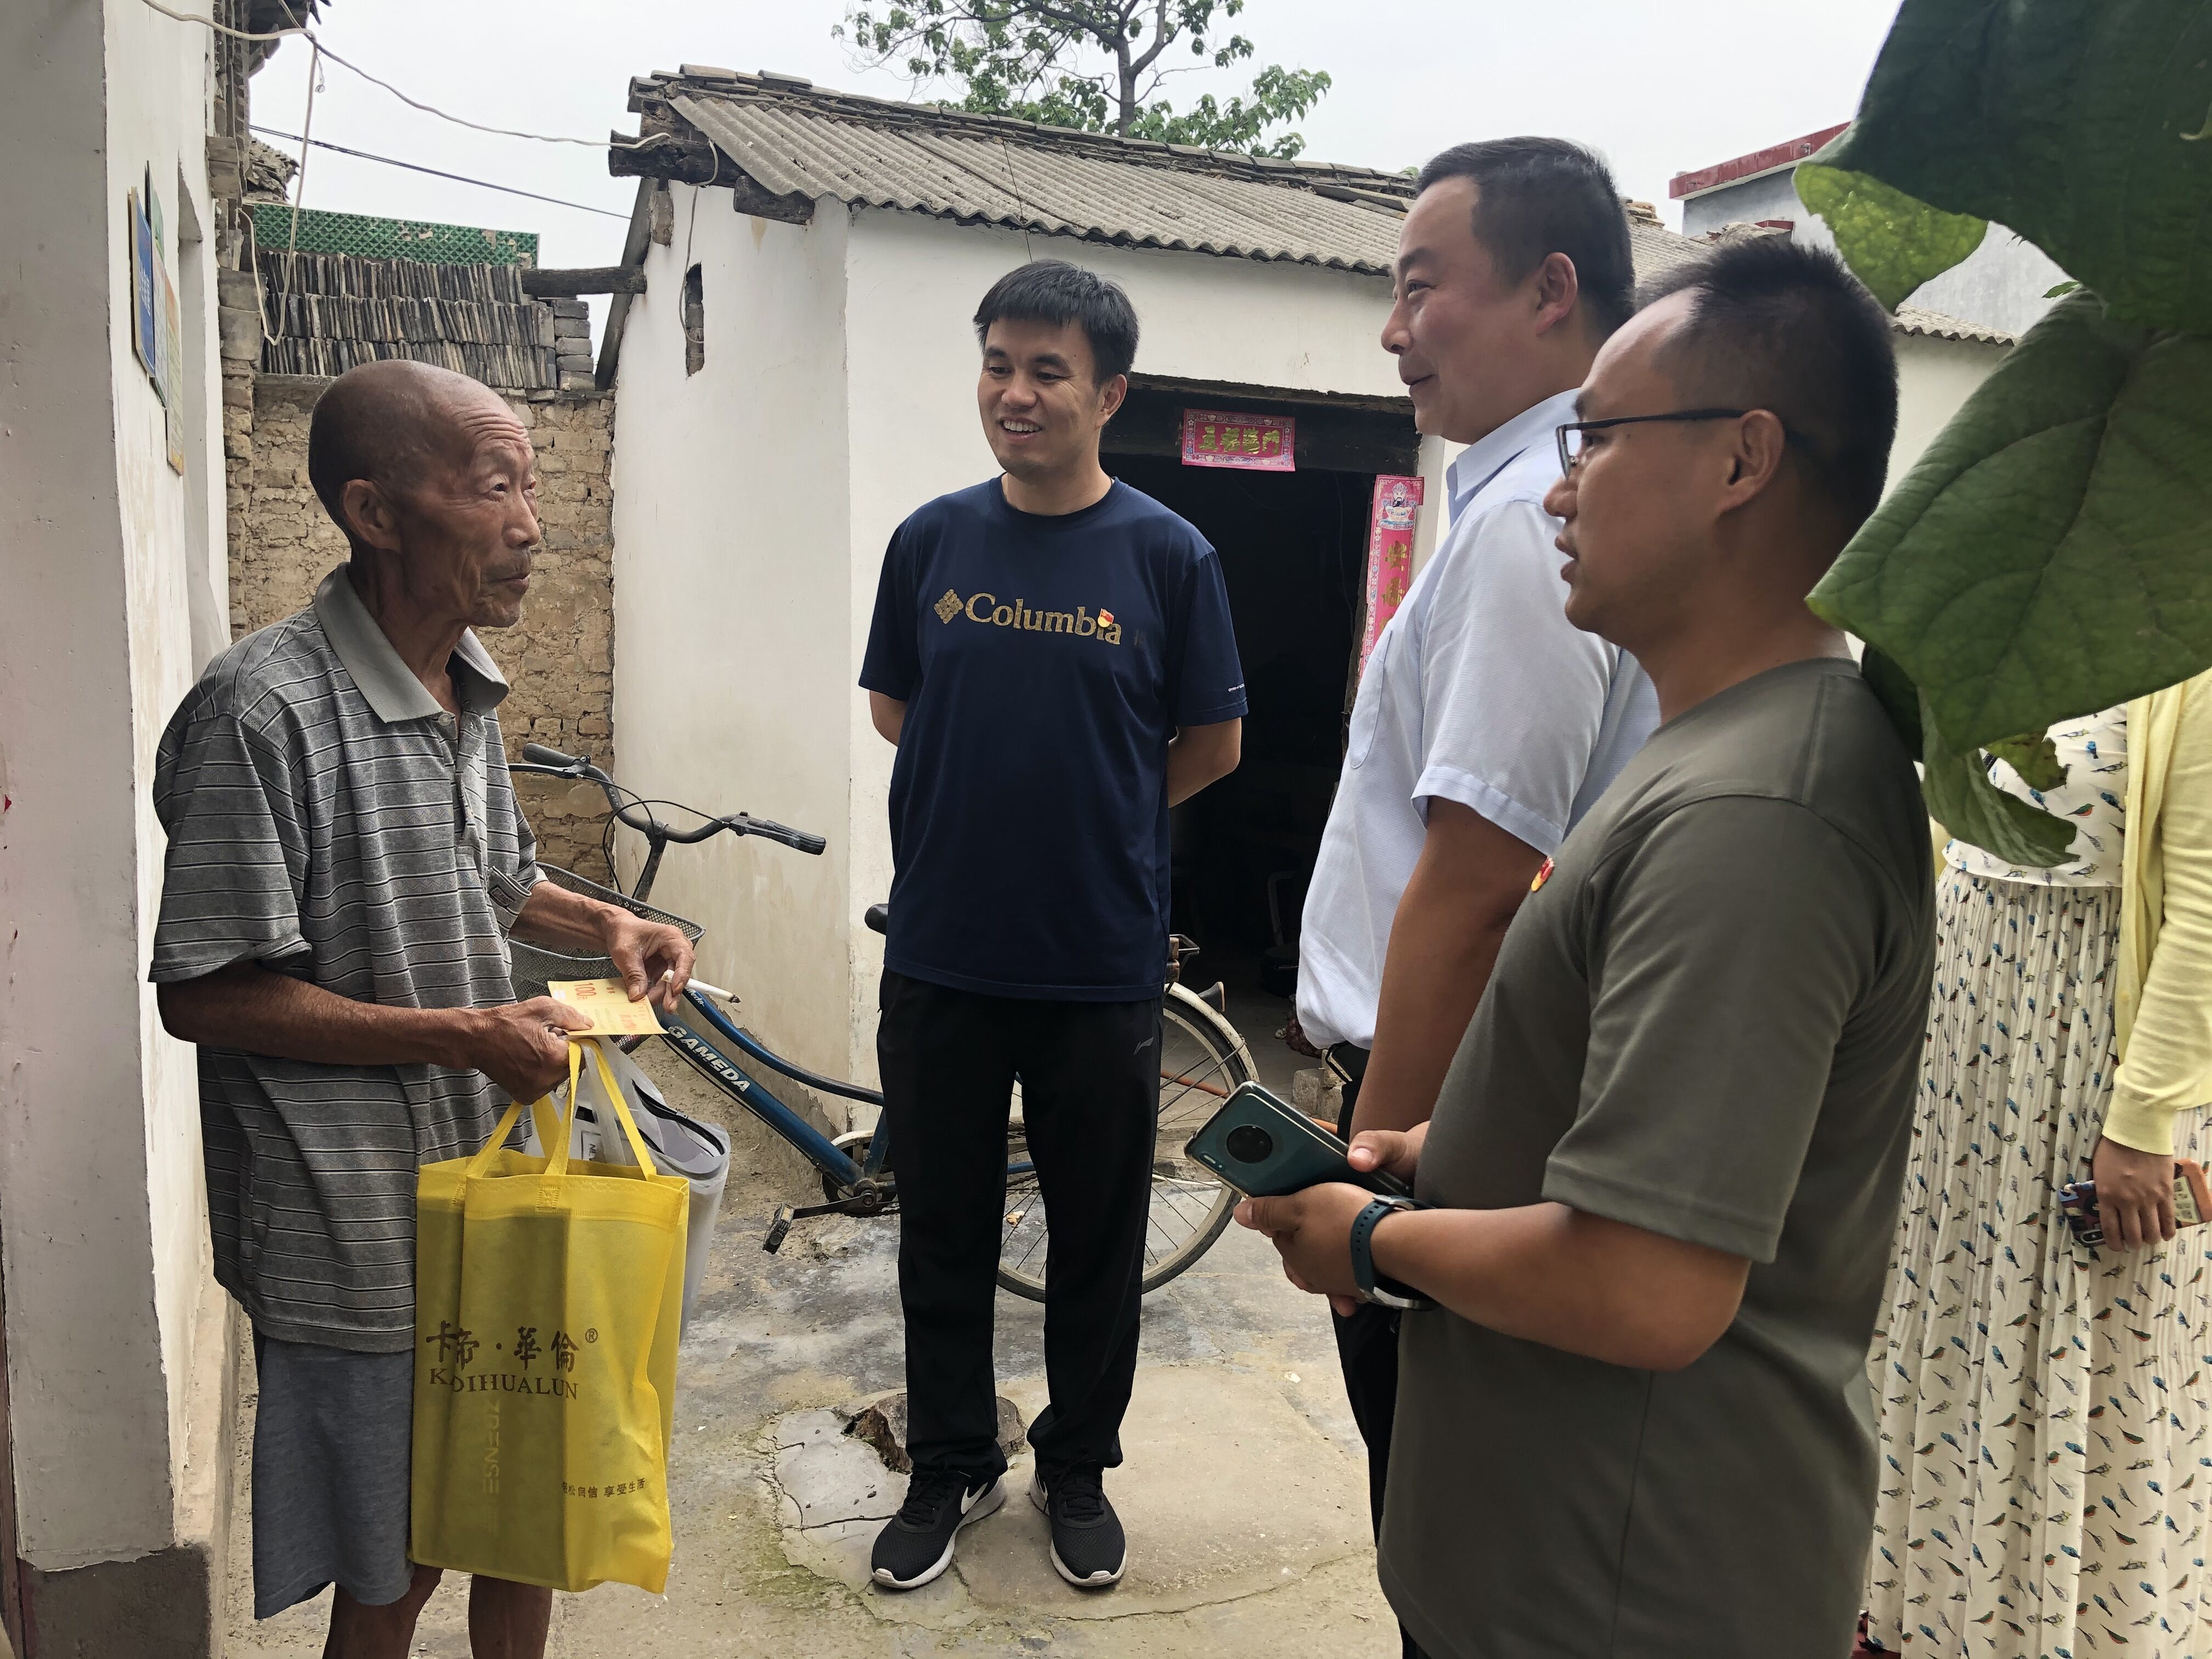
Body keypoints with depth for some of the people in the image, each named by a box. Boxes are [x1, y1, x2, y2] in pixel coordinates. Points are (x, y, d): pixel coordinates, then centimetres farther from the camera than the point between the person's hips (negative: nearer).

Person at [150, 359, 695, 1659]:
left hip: (488, 1176, 8)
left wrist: (606, 925, 2)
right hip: (355, 1226, -7)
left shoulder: (468, 690, 6)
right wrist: (465, 1036, -21)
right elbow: (207, 995, -19)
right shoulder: (267, 711, -21)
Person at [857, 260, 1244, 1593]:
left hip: (1102, 967, -2)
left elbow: (1211, 746, 2)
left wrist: (1094, 816, 7)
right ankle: (952, 1465, 35)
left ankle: (1078, 1469, 35)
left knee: (1098, 1237, 13)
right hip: (942, 957, 2)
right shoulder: (933, 539, 2)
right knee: (943, 1233, 14)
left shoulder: (1170, 556, -5)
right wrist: (991, 800, 7)